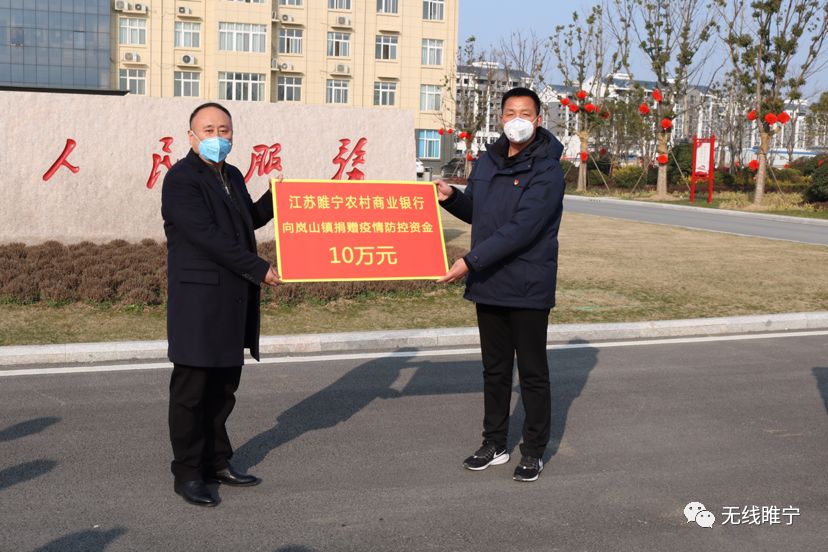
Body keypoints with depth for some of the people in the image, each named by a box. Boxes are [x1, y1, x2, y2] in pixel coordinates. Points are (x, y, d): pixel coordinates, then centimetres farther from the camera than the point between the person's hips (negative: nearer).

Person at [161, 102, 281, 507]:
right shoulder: (181, 179, -12)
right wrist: (260, 270, -17)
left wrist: (276, 196, 9)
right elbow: (208, 237, -21)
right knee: (191, 389, 1)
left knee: (224, 387, 14)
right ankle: (187, 474, 11)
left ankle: (216, 462, 26)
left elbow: (250, 219, 27)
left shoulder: (231, 176, 14)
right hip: (198, 301, -8)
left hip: (231, 301, 8)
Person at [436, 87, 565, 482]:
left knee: (532, 374, 6)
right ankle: (494, 445, 28)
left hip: (528, 288, -6)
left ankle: (533, 452, 18)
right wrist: (451, 197, 0)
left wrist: (471, 261, -26)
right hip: (488, 286, 6)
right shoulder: (486, 163, 9)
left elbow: (521, 230, -23)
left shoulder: (546, 171, -14)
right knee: (494, 370, 15)